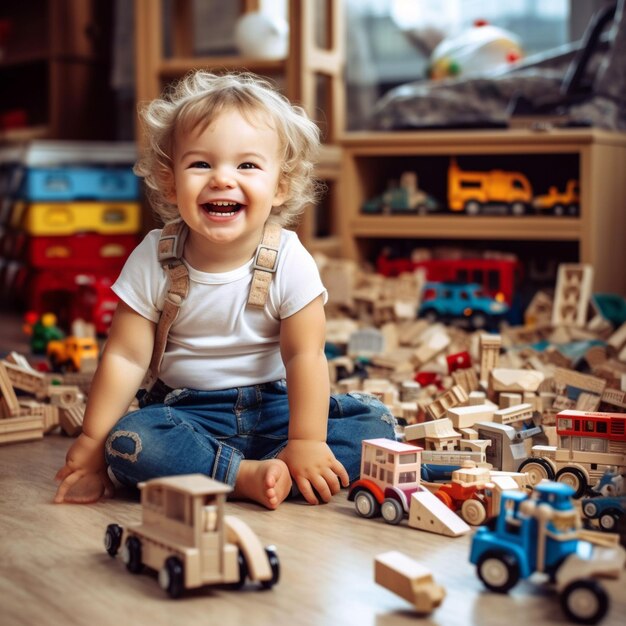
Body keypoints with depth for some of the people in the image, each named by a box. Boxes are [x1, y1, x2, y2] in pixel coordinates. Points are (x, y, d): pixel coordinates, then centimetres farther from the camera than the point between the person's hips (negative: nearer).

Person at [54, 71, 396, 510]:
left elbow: (304, 354, -14)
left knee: (375, 423, -18)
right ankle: (246, 475, -31)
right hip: (188, 410, 0)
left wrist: (305, 443, -20)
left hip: (275, 407, 1)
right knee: (127, 442, -30)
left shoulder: (289, 261, -13)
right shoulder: (153, 259, -10)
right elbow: (126, 357, -8)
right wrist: (90, 443, -8)